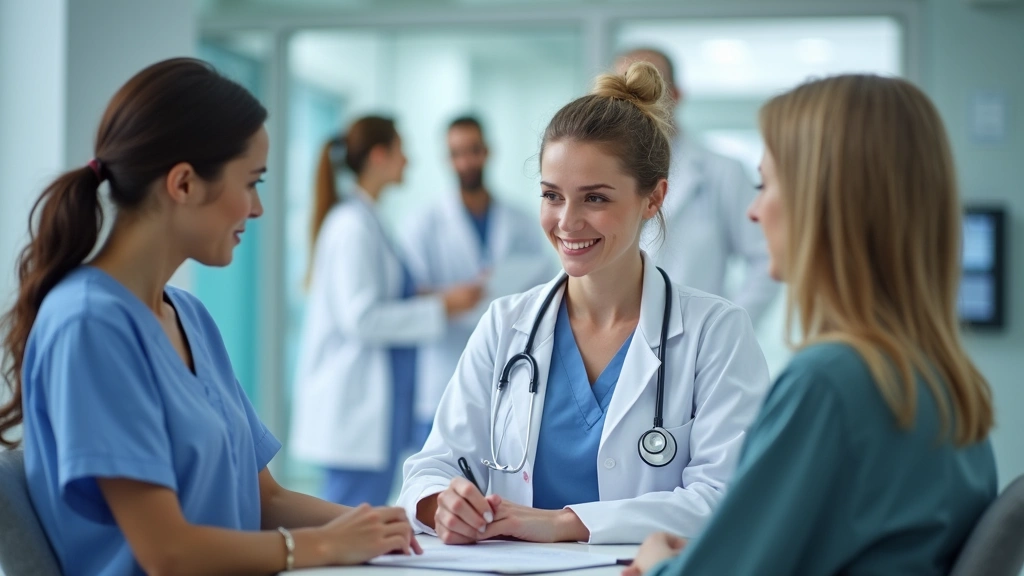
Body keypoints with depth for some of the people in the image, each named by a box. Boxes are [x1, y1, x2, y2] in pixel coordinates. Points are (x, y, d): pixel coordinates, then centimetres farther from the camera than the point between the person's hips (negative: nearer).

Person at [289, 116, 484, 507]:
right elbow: (361, 318, -19)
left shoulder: (360, 219, 14)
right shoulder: (354, 225, -14)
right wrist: (442, 307, -14)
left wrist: (423, 297, 10)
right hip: (359, 402, -10)